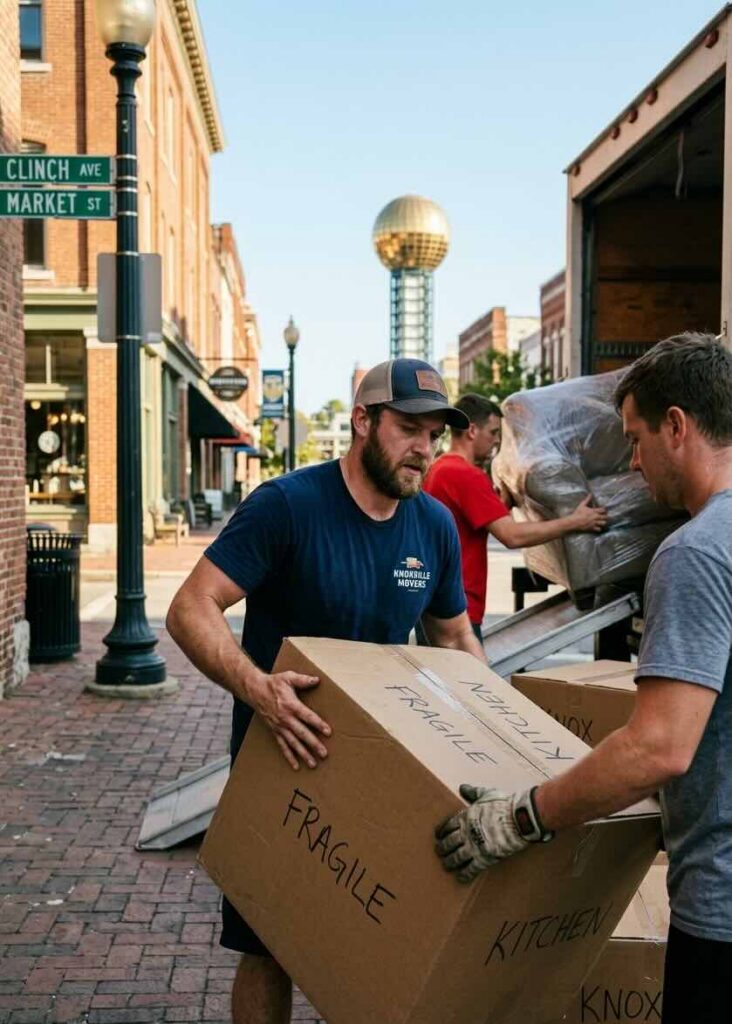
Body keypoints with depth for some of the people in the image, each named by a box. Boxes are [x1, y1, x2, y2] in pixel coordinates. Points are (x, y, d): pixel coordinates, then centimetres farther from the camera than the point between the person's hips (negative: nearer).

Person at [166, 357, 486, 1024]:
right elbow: (191, 608, -24)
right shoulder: (287, 505, -19)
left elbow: (456, 638, 13)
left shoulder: (436, 526, -1)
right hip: (283, 759, -4)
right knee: (271, 950, 7)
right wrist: (257, 687, -40)